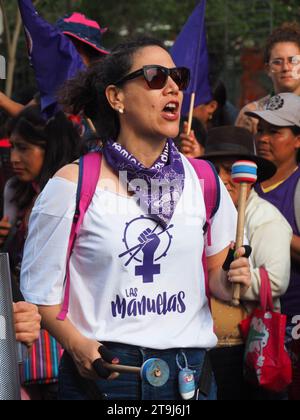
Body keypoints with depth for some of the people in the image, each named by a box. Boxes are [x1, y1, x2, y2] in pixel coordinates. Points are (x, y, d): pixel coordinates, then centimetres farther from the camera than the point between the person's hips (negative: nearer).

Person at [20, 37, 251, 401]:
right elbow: (40, 287, -4)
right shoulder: (73, 185, -5)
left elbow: (214, 271, 13)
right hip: (102, 371, -3)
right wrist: (77, 345, -18)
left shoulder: (203, 181, 6)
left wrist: (229, 281, -9)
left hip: (189, 370, 3)